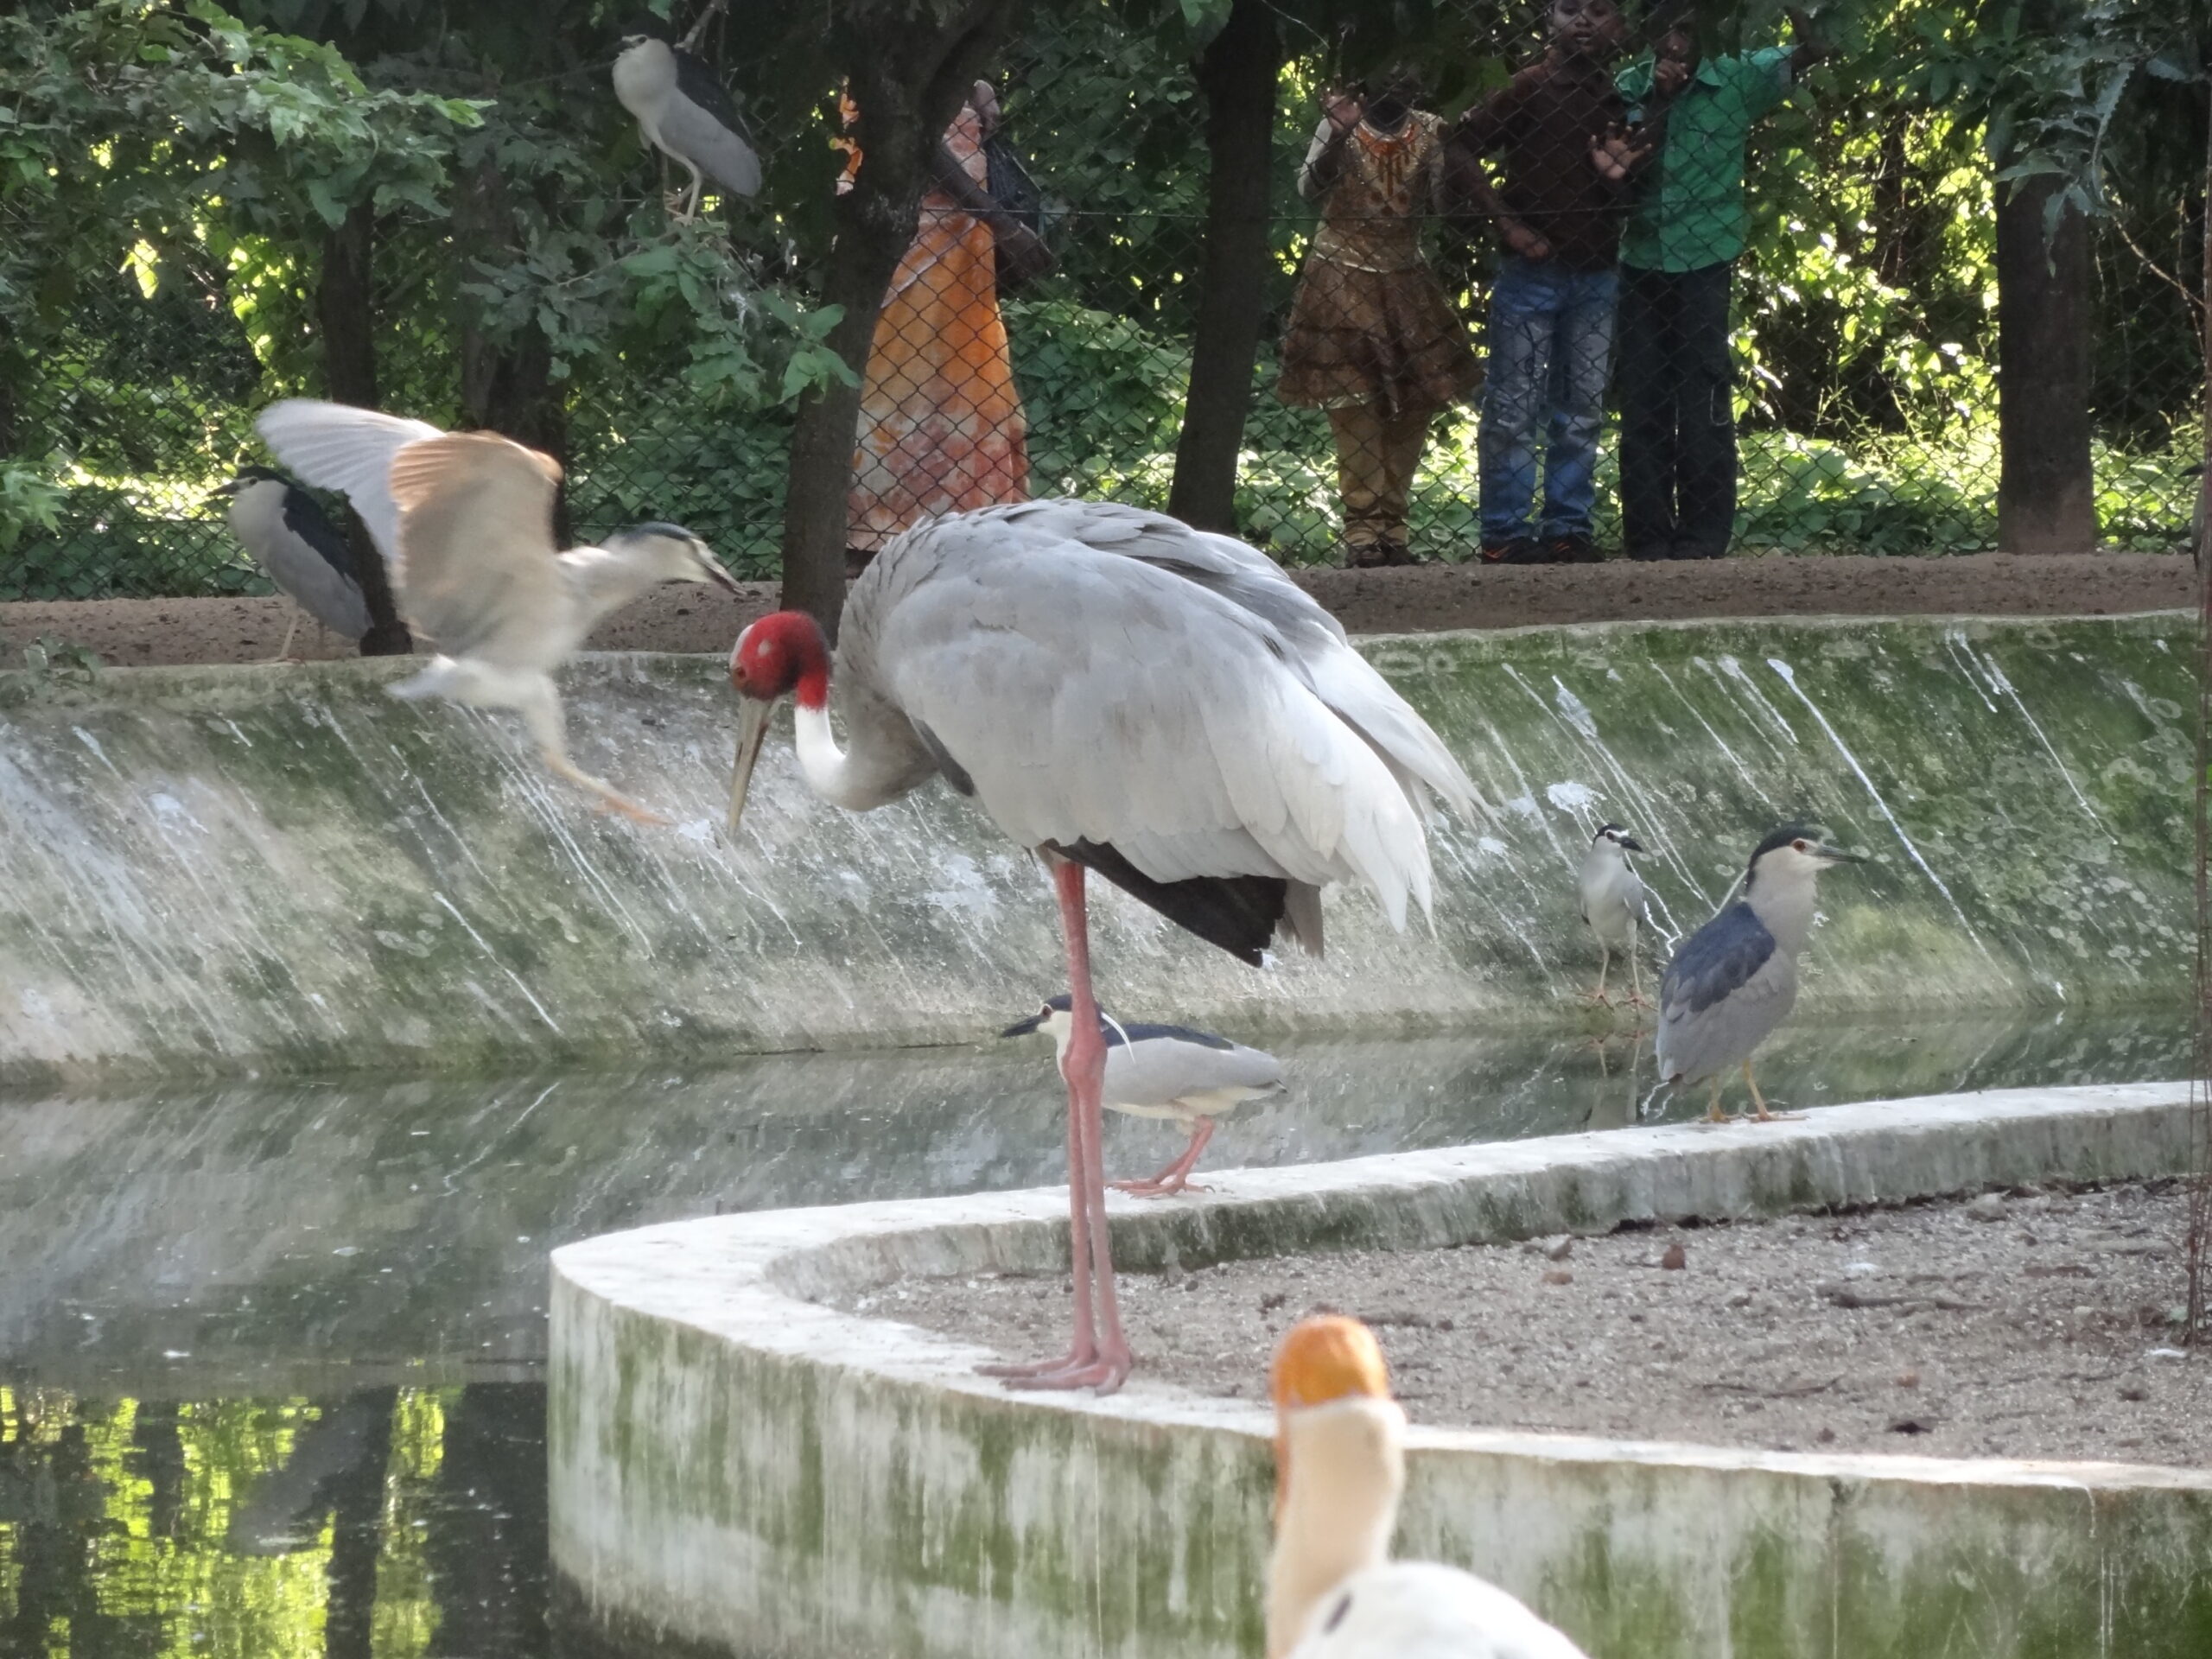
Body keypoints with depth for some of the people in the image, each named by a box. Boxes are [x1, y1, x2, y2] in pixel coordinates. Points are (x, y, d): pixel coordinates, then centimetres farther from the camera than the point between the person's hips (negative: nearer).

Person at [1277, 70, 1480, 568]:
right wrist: (1338, 137, -34)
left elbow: (1441, 203, -1)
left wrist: (1453, 153, -16)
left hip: (1405, 281, 4)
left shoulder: (1427, 133, 2)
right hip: (1343, 279, -4)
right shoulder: (1341, 125, -6)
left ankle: (1391, 525, 10)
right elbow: (1310, 187, -18)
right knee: (1354, 405, -7)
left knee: (1415, 403, 2)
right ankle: (1362, 530, -6)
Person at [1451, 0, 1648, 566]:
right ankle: (1504, 535, 0)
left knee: (1582, 412, 7)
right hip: (1531, 271, -5)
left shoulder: (1619, 104, 10)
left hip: (1595, 278, 5)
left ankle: (1568, 529, 13)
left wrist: (1616, 176, -7)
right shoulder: (1530, 88, -6)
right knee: (1513, 409, -4)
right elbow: (1461, 151, -10)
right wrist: (1508, 222, -13)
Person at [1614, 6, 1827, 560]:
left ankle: (1702, 537, 2)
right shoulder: (1631, 86, 5)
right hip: (1641, 262, 3)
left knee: (1703, 403, -2)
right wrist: (1655, 103, -12)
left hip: (1704, 263, -3)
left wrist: (1809, 43, -32)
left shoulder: (1737, 79, -3)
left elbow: (1802, 57, -11)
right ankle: (1648, 538, 10)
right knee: (1641, 405, 5)